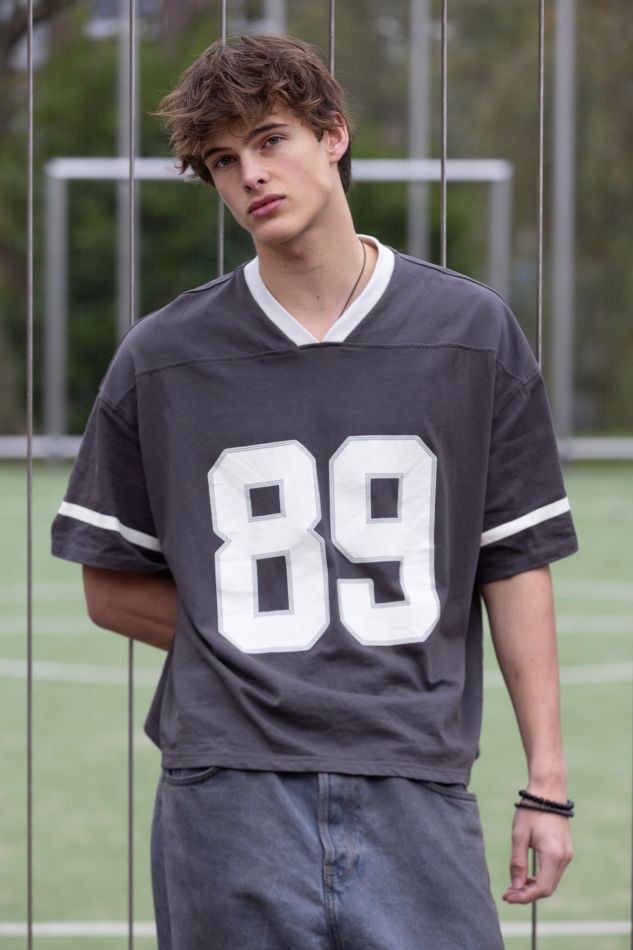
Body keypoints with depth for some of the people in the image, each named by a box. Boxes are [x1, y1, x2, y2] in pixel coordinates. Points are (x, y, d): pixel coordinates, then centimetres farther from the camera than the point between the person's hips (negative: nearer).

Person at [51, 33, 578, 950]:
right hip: (229, 796, 0)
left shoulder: (473, 333, 5)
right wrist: (250, 645, 2)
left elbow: (517, 564, 6)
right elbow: (112, 589, 11)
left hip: (414, 791, 0)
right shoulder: (160, 358, 5)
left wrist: (546, 782, 2)